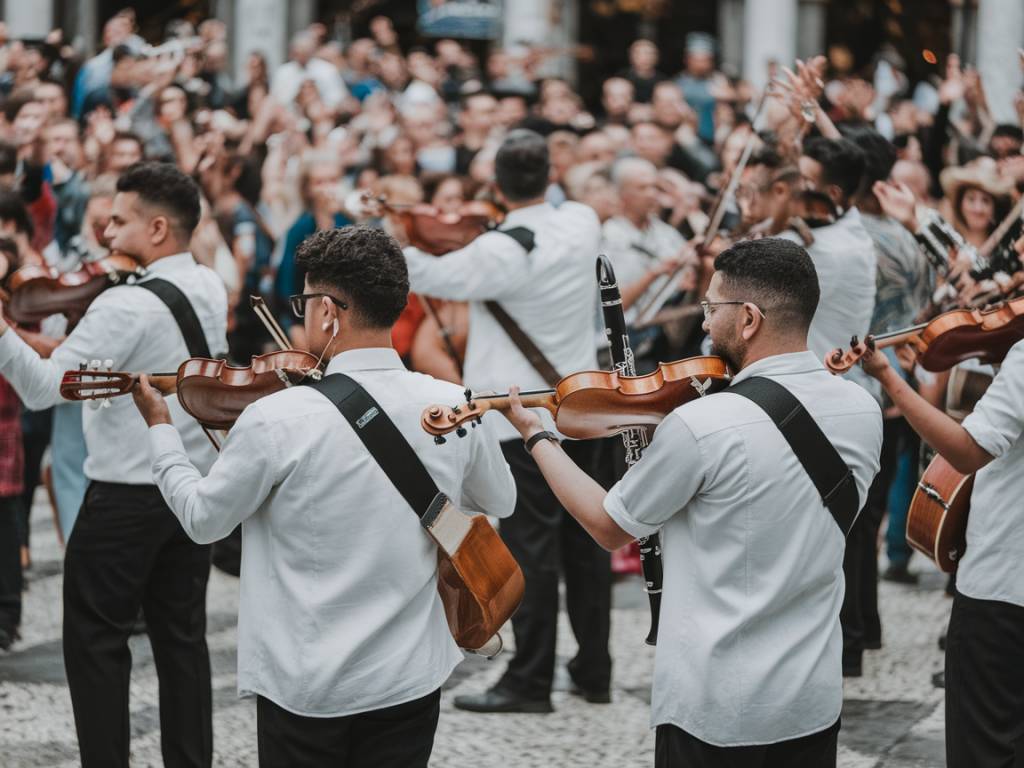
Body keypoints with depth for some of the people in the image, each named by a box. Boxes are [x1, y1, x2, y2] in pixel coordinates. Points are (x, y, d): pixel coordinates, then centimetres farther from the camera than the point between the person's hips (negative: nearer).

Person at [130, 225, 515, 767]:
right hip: (411, 679, 3)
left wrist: (159, 426, 13)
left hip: (302, 687, -3)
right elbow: (499, 502, 11)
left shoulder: (275, 419, -18)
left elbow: (202, 520, -2)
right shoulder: (456, 407, -8)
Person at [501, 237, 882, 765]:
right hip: (817, 701, 5)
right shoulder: (863, 410, -3)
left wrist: (535, 435, 7)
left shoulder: (700, 426, -20)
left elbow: (608, 527, -6)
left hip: (713, 708, -5)